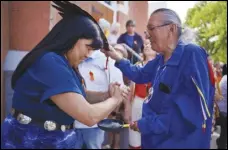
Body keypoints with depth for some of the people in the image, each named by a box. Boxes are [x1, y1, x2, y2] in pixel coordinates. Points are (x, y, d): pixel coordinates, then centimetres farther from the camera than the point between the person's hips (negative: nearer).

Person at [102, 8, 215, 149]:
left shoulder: (192, 55, -22)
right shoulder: (161, 58, 5)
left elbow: (196, 112, -29)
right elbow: (141, 75, 23)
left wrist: (147, 124, -22)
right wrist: (118, 58, 10)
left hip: (181, 142, -8)